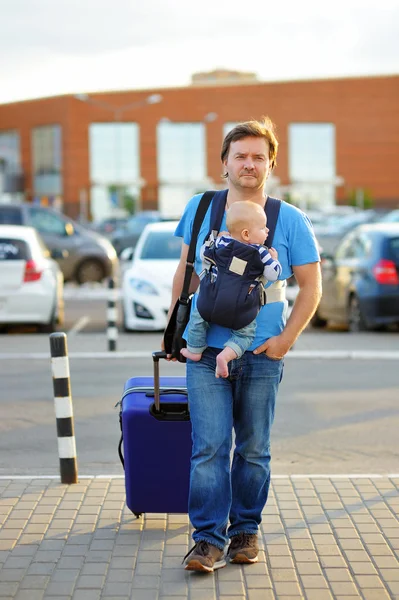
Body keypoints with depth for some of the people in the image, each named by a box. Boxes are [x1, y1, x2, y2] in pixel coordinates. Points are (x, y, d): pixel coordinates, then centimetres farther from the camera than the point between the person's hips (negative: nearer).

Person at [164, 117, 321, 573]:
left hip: (262, 355, 0)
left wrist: (286, 338, -7)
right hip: (206, 352, 0)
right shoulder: (199, 209, 5)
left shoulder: (290, 220, 0)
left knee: (253, 450, 9)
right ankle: (209, 539, 1)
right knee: (208, 448, -5)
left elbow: (310, 287, 3)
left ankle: (245, 531, 24)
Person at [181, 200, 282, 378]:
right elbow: (273, 274, -1)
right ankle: (226, 355, -10)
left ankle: (195, 350, 34)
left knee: (198, 318, 26)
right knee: (245, 334, 12)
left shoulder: (222, 242, 3)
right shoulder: (261, 252, -5)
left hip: (211, 302, 2)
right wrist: (274, 259, 16)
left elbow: (204, 254, 14)